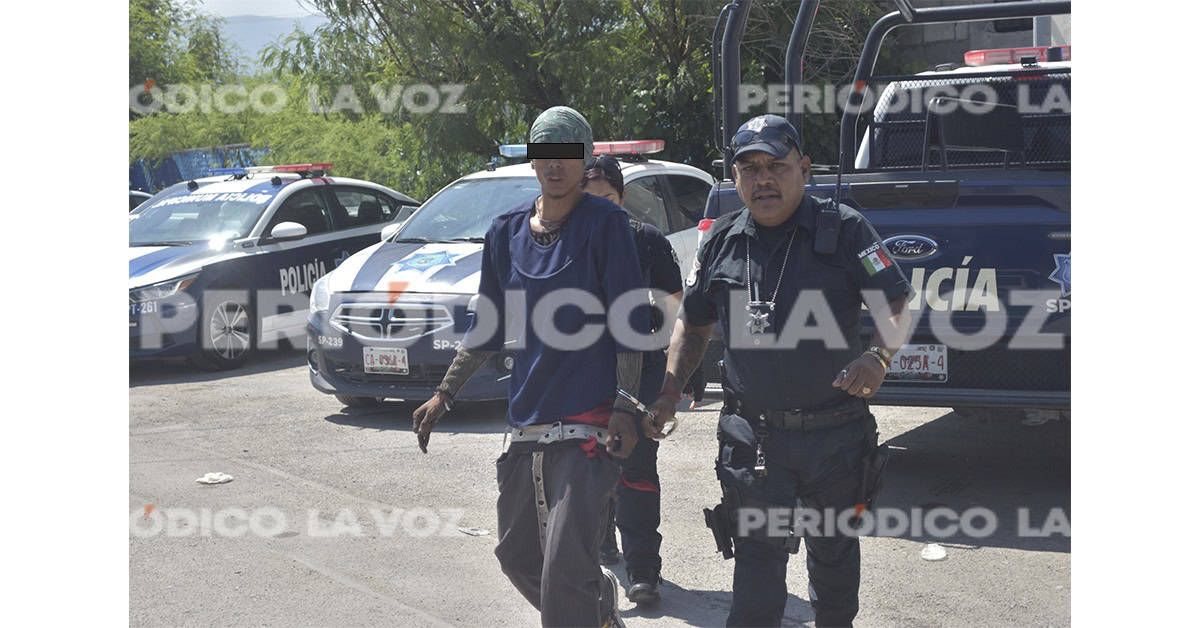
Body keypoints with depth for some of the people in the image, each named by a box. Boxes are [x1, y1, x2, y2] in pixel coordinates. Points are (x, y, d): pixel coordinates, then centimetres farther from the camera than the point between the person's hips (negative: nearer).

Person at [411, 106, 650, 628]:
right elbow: (488, 328, 19)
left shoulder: (605, 223, -4)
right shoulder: (506, 231, 11)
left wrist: (625, 407, -15)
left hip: (587, 424, -6)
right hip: (524, 423, 6)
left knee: (565, 569, -12)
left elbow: (629, 325, -6)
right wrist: (443, 396, 14)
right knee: (517, 556, 15)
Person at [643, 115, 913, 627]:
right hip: (752, 437, 1)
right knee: (757, 560, -4)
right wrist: (668, 396, 7)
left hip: (835, 433, -1)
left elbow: (898, 304, -5)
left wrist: (878, 357, -25)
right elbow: (693, 324, 17)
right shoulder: (722, 242, 7)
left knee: (834, 554, 17)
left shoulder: (844, 230, -4)